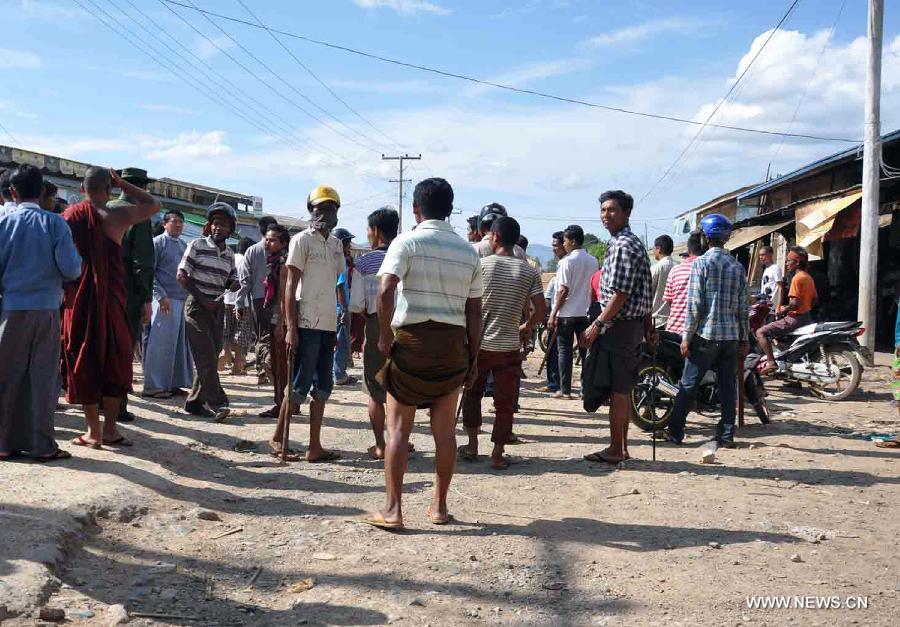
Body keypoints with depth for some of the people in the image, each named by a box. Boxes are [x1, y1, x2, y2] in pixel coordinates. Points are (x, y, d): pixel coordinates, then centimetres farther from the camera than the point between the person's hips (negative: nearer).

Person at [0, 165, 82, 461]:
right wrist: (77, 260, 12)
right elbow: (71, 269, -9)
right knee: (43, 376, 5)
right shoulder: (55, 223, -3)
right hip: (47, 309, -1)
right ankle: (42, 445, 7)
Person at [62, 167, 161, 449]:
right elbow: (154, 204, 9)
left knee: (83, 363, 8)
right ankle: (110, 428, 12)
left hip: (76, 301, 2)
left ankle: (93, 431, 10)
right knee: (114, 362, 10)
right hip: (110, 301, -2)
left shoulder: (68, 217, -1)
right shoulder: (116, 217, -6)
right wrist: (122, 184, 9)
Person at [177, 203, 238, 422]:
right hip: (197, 305, -6)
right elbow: (181, 276, -7)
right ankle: (216, 402, -13)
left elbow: (232, 282, 18)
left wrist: (233, 285, -8)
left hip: (218, 307, 6)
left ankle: (195, 401, 15)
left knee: (211, 356, 5)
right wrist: (202, 299, -13)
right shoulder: (197, 245, -4)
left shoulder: (229, 254, 11)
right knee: (206, 355, -12)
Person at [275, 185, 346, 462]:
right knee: (301, 385, -2)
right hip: (307, 323, -7)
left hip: (329, 325, 7)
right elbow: (290, 285, -8)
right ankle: (278, 438, 13)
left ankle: (315, 447, 14)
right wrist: (291, 328, -13)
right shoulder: (302, 240, -4)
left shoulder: (336, 244, 16)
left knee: (323, 386, 8)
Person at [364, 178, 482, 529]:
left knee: (398, 427, 2)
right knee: (444, 429, 11)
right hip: (453, 343, 4)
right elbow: (474, 312, 8)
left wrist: (384, 334, -7)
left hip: (412, 340, -4)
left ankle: (392, 509, 1)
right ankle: (439, 506, 19)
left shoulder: (407, 242, -5)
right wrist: (473, 358, 13)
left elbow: (386, 291, -19)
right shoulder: (468, 252, 8)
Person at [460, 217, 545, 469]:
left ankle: (472, 444, 23)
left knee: (472, 392, 20)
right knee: (505, 402, 8)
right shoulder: (529, 271, 0)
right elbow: (541, 310, -3)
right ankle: (497, 454, 9)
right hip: (509, 347, 1)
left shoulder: (482, 264, -6)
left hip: (478, 343, 0)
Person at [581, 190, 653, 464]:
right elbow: (647, 293, 20)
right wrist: (648, 325, 23)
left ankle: (615, 449, 3)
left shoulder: (623, 246, -15)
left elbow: (620, 294, -21)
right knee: (623, 389, 14)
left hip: (618, 325, -10)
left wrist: (597, 325, -20)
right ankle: (622, 446, 21)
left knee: (617, 390, -4)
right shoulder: (633, 243, 17)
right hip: (633, 325, 10)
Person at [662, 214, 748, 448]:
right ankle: (726, 434, 10)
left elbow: (695, 304, -12)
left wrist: (686, 337, -8)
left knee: (689, 384, 2)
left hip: (706, 334, -4)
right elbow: (743, 307, 8)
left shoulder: (701, 263, -7)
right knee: (728, 385, 8)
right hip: (731, 336, 4)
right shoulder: (737, 266, 8)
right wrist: (744, 339, 13)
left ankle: (675, 431, 7)